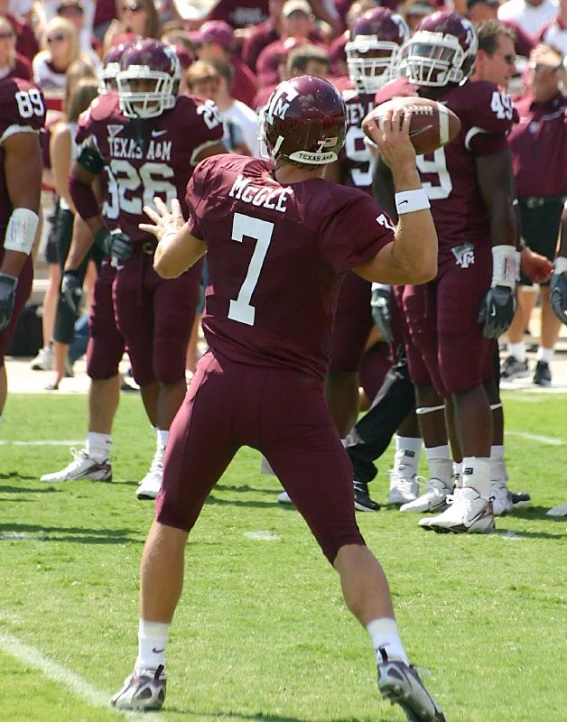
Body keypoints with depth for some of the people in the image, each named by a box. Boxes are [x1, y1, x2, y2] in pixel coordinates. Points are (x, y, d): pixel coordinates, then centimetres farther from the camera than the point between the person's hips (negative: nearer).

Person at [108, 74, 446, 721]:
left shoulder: (221, 181, 1)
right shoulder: (334, 211, -13)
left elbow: (169, 264, 17)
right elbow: (417, 266, -19)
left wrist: (170, 232, 41)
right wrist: (405, 171, -19)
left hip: (220, 382, 3)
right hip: (292, 399, -3)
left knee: (170, 523, 21)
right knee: (345, 541, 0)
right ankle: (391, 657, -21)